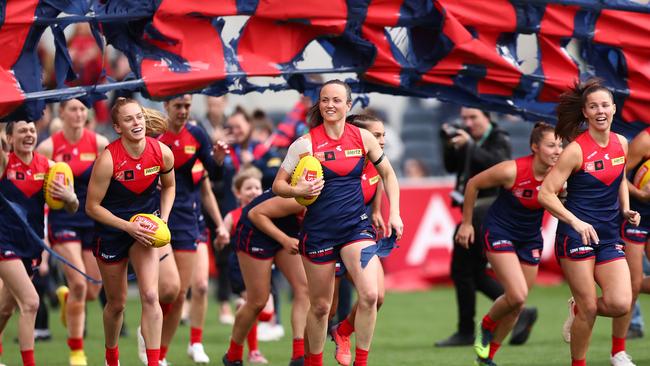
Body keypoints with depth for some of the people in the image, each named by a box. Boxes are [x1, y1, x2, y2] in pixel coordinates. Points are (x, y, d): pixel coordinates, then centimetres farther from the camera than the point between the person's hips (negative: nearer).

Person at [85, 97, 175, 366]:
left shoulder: (162, 152, -12)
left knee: (150, 296, -16)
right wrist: (128, 226, -22)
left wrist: (163, 220, -4)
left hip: (145, 225, 2)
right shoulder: (108, 159, -23)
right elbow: (92, 207, -16)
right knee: (117, 303, 11)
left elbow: (169, 186, 10)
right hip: (112, 230, -2)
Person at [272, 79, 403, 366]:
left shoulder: (362, 137, 1)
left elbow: (387, 173, 16)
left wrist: (394, 213, 7)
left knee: (370, 294, -19)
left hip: (356, 225, 2)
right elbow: (278, 185, -3)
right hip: (319, 231, -1)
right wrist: (298, 190, -23)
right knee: (320, 305, 6)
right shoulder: (306, 143, -7)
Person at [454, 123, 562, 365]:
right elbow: (473, 184, -8)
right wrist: (466, 223, -2)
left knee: (517, 304, 8)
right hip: (499, 233, -5)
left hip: (530, 238, 5)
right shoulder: (512, 171, -24)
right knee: (517, 296, -19)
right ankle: (486, 326, 12)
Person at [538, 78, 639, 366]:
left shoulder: (621, 144, 5)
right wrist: (577, 222, -24)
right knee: (588, 308, -5)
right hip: (577, 233, -5)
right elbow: (546, 194, -14)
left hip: (610, 236, 5)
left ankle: (579, 309, 21)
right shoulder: (576, 150, -12)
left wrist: (625, 210, 7)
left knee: (620, 304, -11)